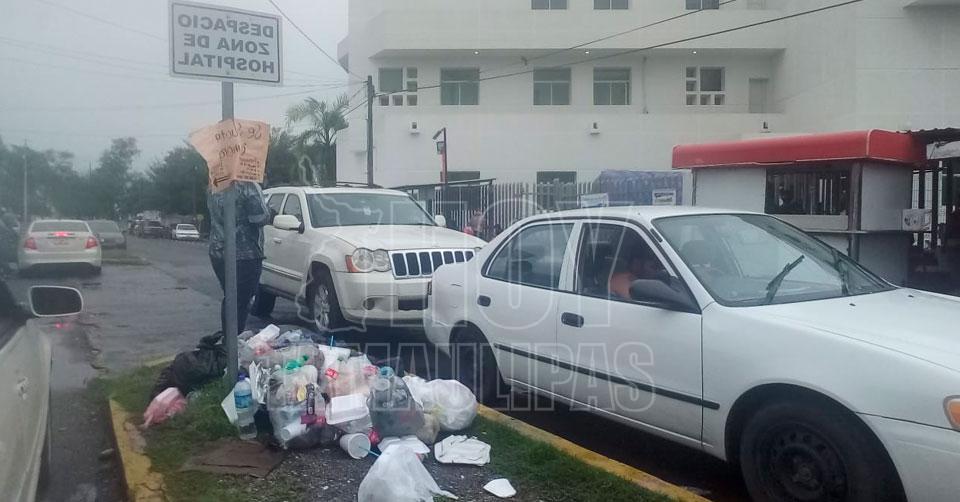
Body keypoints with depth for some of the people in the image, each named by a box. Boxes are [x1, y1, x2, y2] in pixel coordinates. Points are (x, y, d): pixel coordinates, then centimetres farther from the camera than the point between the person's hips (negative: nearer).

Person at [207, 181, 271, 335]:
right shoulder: (248, 186, -16)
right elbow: (261, 218, -17)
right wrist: (269, 212, 2)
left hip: (217, 252, 8)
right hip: (244, 255, -7)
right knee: (240, 302, -1)